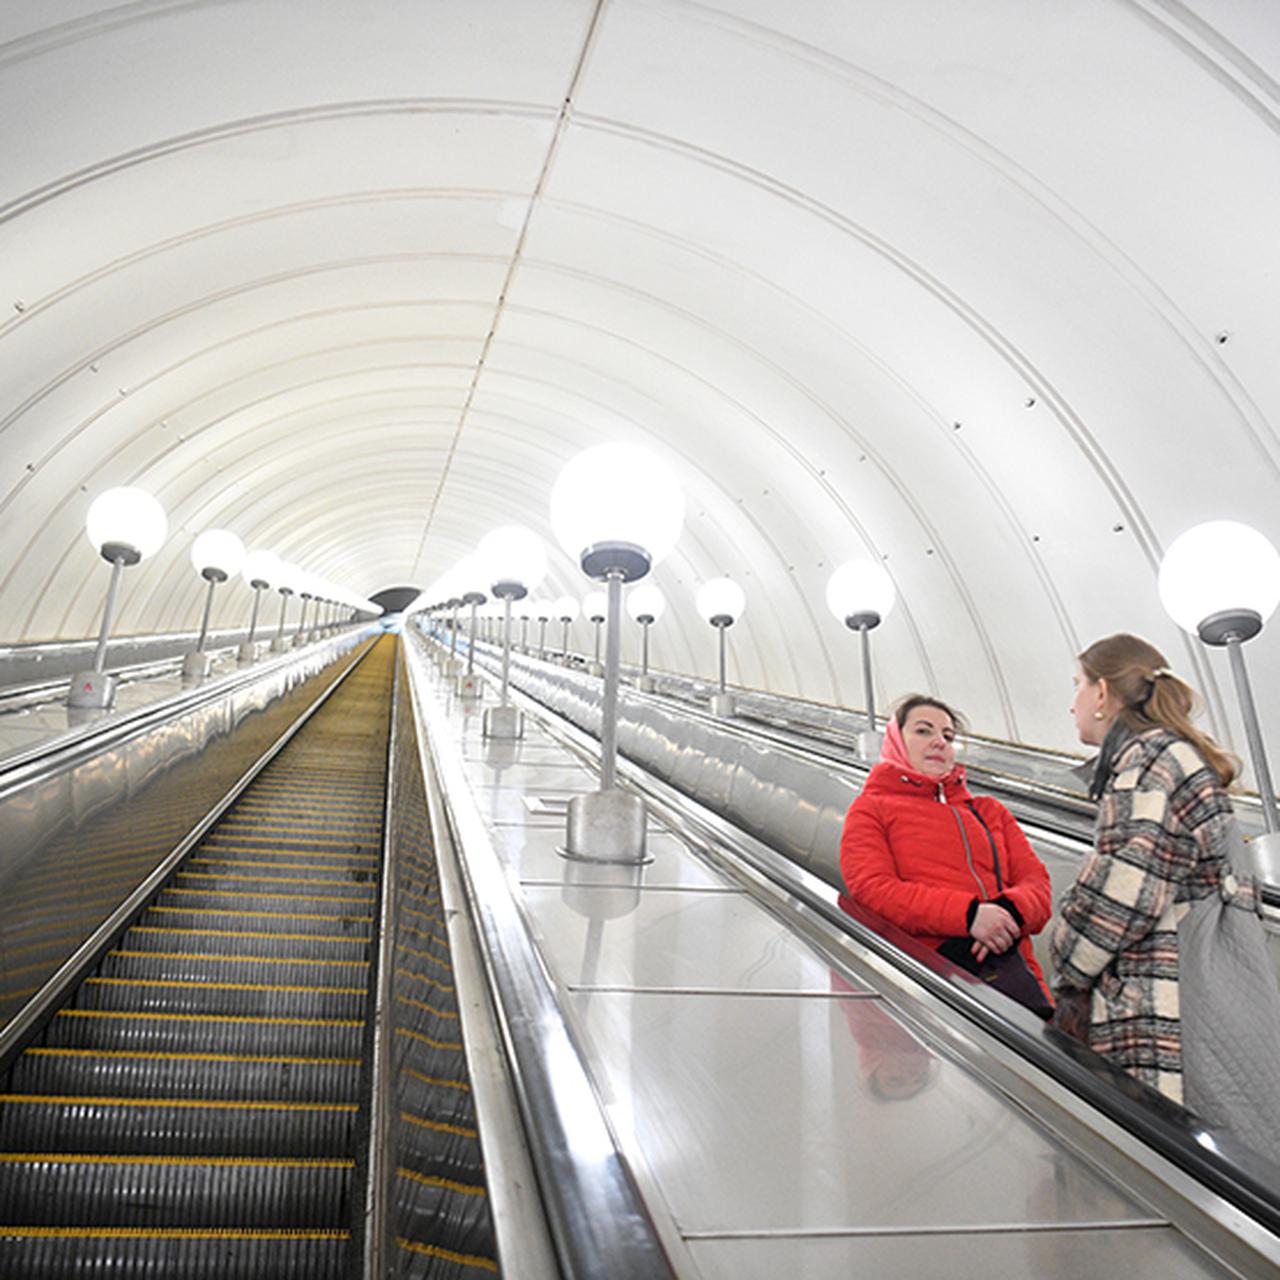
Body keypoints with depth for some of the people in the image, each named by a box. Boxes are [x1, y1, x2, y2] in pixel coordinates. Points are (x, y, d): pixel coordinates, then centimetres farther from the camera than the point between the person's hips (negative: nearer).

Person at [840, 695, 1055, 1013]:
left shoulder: (990, 811, 30)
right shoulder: (871, 808, 15)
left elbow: (1038, 883, 18)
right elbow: (871, 888, -1)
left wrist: (1011, 910, -7)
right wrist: (967, 914, -12)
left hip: (1008, 957, 5)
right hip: (931, 954, -4)